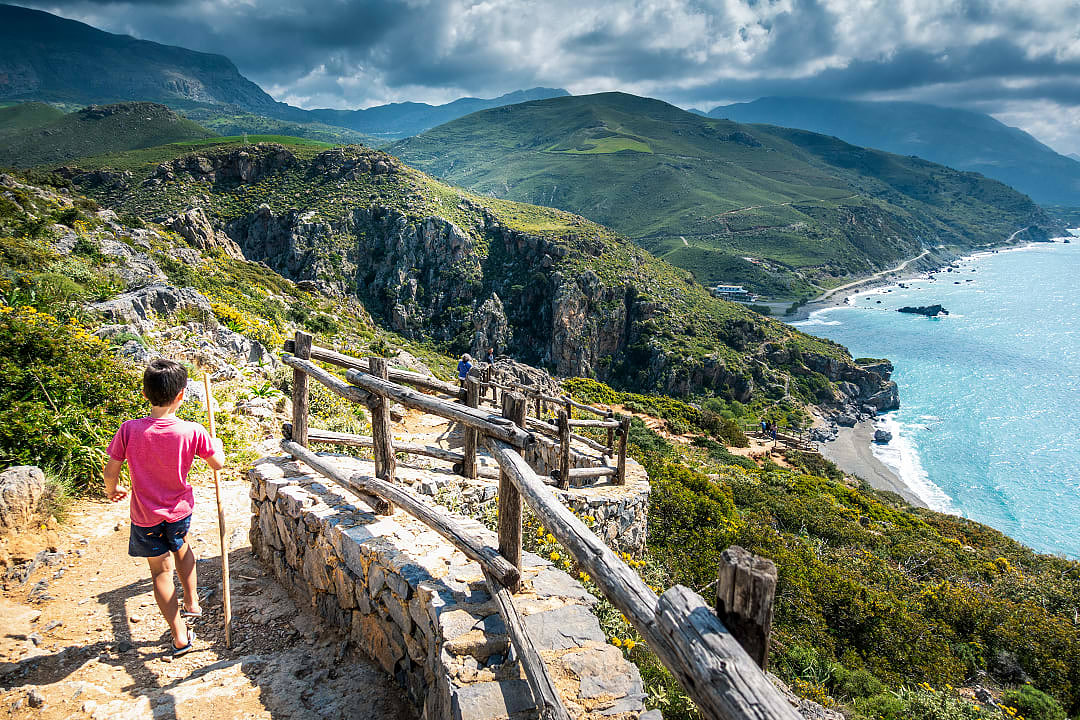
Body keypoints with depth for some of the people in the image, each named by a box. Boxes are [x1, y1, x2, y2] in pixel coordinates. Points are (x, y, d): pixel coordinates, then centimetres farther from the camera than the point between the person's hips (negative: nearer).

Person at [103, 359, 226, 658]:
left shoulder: (129, 430, -19)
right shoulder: (193, 432, -20)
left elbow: (111, 471, -9)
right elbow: (218, 464, -6)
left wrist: (112, 490, 14)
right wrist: (216, 444, 16)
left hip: (146, 515, -1)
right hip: (180, 509, 1)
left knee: (161, 570, 12)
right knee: (180, 546, 32)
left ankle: (181, 637, 19)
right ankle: (191, 602, 42)